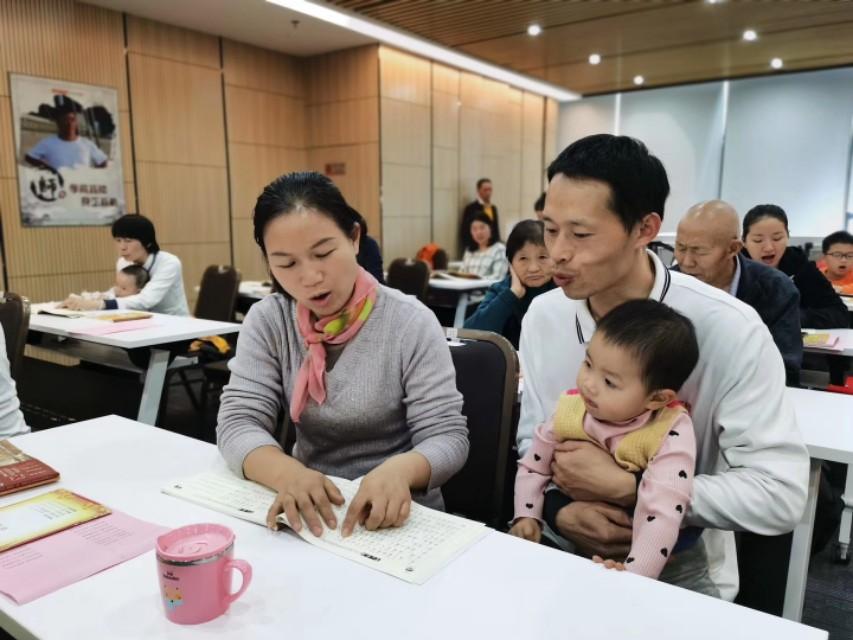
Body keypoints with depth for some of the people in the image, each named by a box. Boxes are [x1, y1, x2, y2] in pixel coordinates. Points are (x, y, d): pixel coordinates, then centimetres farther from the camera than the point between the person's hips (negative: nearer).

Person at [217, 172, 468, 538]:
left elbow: (448, 437, -12)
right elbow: (237, 423, -10)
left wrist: (399, 470, -34)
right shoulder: (267, 321, -4)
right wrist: (287, 474, -31)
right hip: (309, 513, 2)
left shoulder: (411, 324, -12)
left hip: (400, 516, -2)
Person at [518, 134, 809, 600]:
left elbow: (781, 494, -19)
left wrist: (625, 487, -22)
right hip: (563, 551, 3)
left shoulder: (728, 330, -19)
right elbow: (532, 440, 2)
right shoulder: (542, 315, -6)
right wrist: (558, 509, -16)